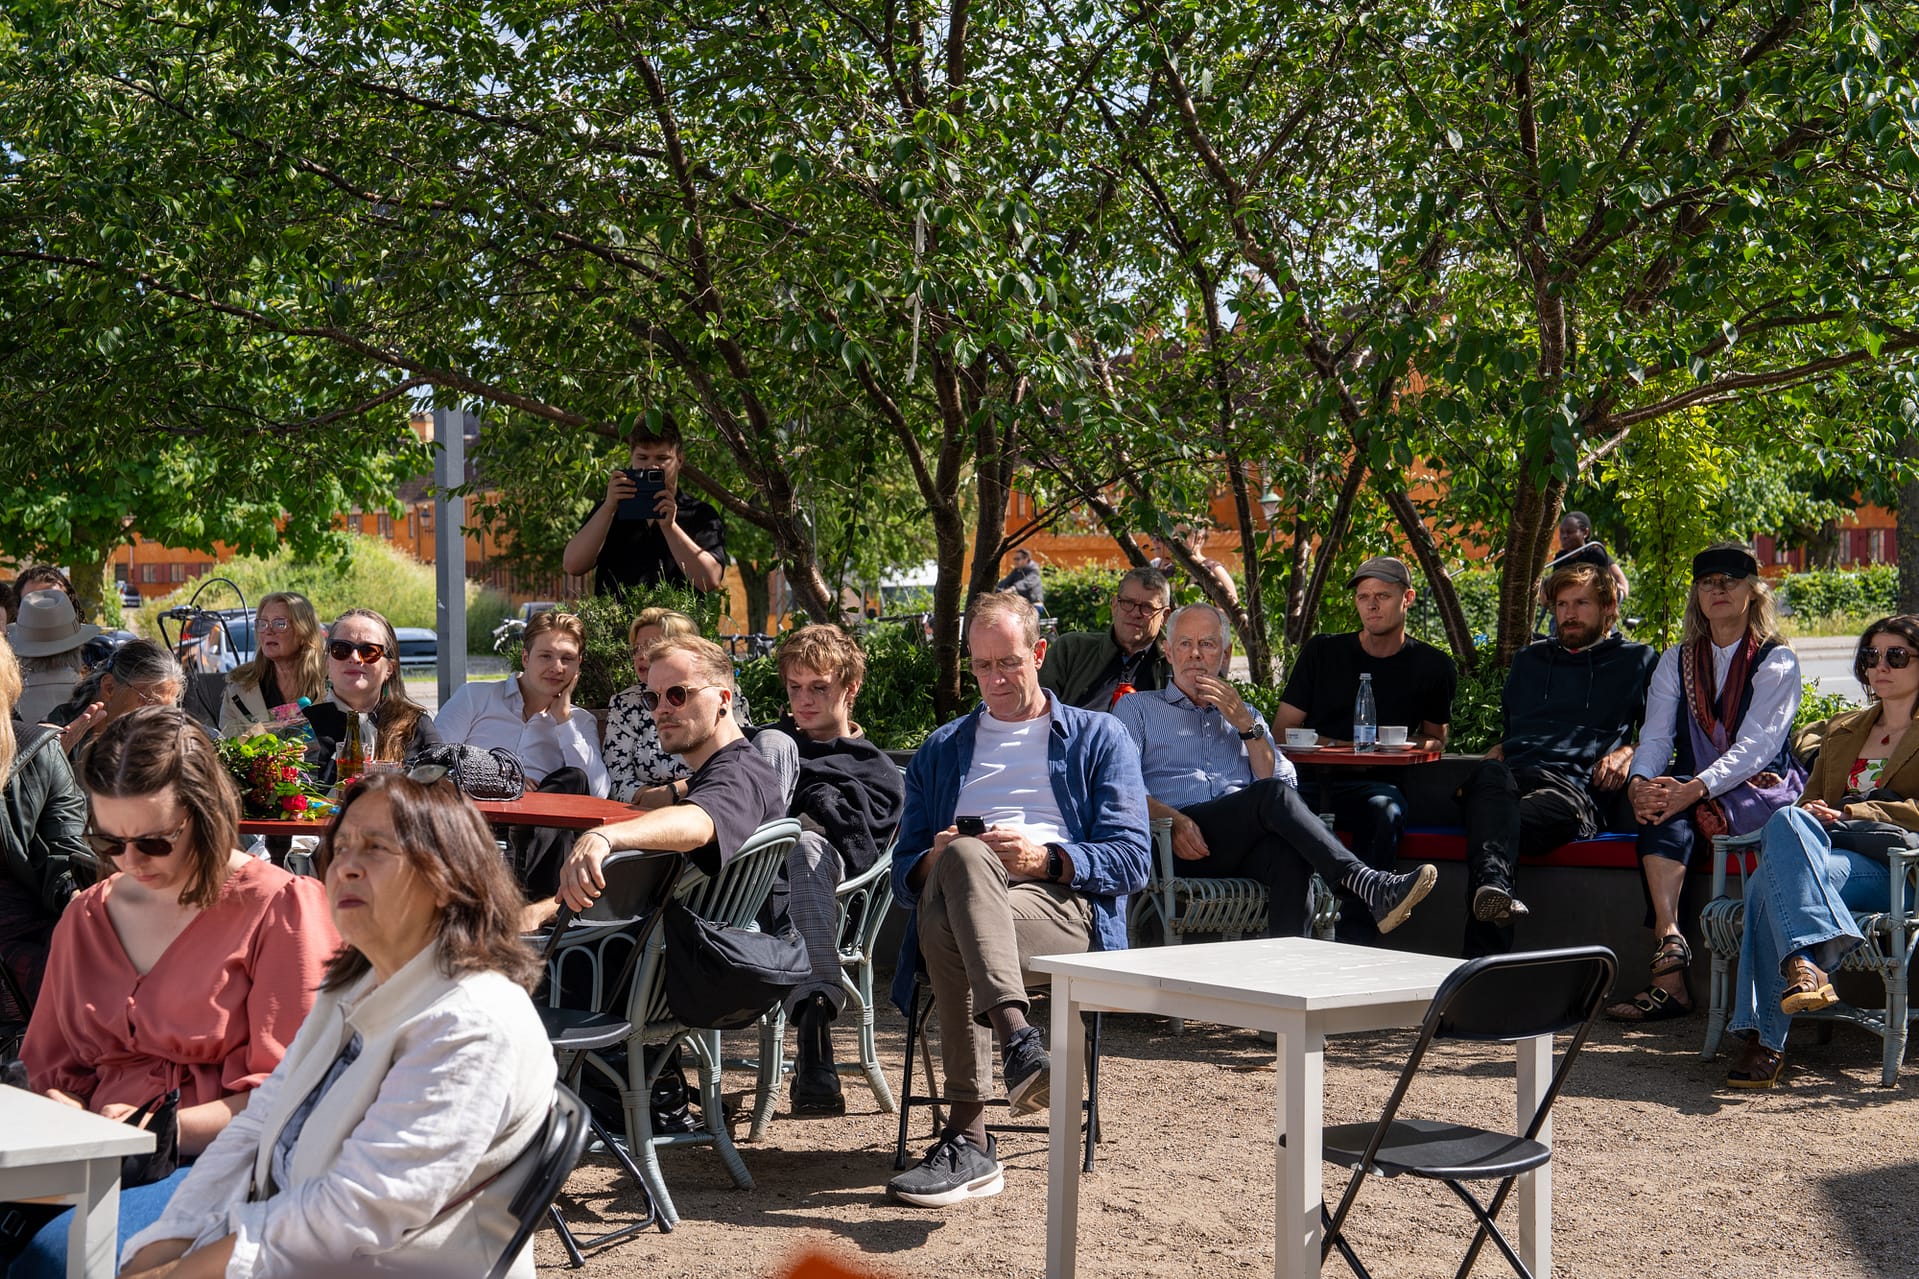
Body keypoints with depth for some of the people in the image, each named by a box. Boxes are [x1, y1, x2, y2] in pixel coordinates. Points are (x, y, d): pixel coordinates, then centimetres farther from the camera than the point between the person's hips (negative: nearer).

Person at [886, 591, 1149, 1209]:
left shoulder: (1099, 738, 22)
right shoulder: (940, 751, 33)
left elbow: (1132, 860, 8)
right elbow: (905, 870, 23)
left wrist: (1046, 858, -10)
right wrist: (935, 862, -2)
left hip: (1063, 905, -2)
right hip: (953, 894, 2)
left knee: (949, 930, -38)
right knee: (962, 856, -39)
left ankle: (967, 1138, -46)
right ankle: (1019, 1042, -54)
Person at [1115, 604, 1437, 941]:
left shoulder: (1245, 714, 31)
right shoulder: (1137, 708, 22)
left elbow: (1285, 783, 15)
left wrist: (1246, 724, 4)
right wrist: (1172, 820, -14)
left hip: (1244, 847, 3)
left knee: (1289, 854, -36)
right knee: (1272, 796, -31)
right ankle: (1369, 888, -43)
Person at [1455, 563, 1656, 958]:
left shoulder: (1637, 661, 27)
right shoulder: (1529, 659, 39)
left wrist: (1628, 753, 0)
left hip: (1576, 786, -2)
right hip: (1513, 774, 2)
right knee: (1490, 776, -39)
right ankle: (1492, 884, -67)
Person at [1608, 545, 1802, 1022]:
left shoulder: (1776, 660, 1)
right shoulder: (1676, 662, 16)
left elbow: (1756, 745, -13)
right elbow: (1655, 737, 4)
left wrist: (1694, 789, -30)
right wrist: (1639, 783, -20)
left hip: (1759, 790, -3)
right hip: (1691, 788, 3)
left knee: (1674, 812, -34)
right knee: (1660, 811, -33)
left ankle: (1668, 969, -38)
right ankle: (1669, 976, -47)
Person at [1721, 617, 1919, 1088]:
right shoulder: (1841, 730, 31)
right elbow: (1812, 799, 27)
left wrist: (1847, 814, -13)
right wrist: (1807, 816, 2)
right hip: (1826, 851, 5)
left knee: (1772, 881, -34)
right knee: (1786, 821, -34)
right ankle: (1805, 962, -47)